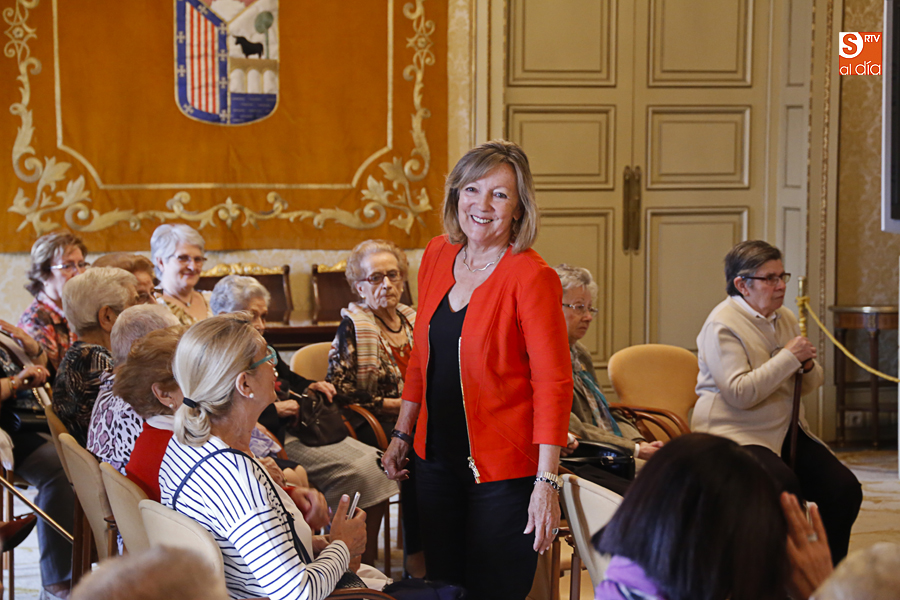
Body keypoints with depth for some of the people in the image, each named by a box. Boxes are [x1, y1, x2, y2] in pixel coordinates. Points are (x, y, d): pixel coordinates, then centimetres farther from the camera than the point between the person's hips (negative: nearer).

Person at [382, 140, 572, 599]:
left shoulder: (531, 277, -15)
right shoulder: (437, 256, 4)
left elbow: (553, 384, -16)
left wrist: (546, 482, -20)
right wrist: (402, 434, 14)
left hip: (503, 471, -6)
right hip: (436, 458, 6)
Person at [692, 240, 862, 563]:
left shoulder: (785, 318, 14)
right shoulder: (722, 325, -11)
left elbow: (810, 385, 21)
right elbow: (739, 393, -23)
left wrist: (808, 366, -4)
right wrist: (789, 357, -20)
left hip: (785, 430, 8)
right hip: (734, 434, -8)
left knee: (845, 489, -10)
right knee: (785, 487, -33)